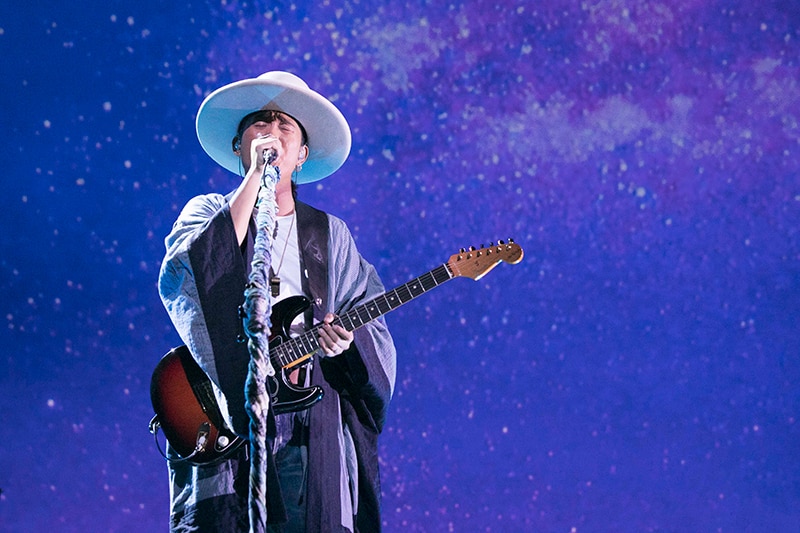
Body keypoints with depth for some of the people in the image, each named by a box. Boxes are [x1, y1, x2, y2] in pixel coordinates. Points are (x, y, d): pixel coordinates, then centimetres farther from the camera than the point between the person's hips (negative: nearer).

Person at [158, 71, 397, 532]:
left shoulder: (329, 233, 20)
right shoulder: (207, 213, 14)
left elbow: (370, 318, 14)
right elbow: (187, 274, -9)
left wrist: (346, 338, -10)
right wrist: (254, 178, -9)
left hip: (310, 428, 2)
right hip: (225, 420, -2)